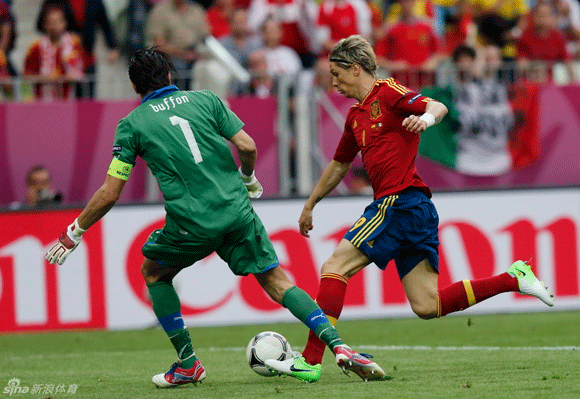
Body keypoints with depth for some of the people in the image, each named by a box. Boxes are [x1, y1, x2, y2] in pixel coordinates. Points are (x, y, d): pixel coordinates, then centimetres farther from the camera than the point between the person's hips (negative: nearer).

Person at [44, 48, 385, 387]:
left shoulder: (131, 124, 6)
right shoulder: (205, 100, 12)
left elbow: (109, 194, 4)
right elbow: (247, 147, 3)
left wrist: (74, 234, 16)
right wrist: (249, 179, 25)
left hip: (191, 223, -2)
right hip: (237, 211, 2)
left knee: (154, 273, 24)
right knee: (276, 280, 9)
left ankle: (187, 364, 20)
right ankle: (337, 344, -7)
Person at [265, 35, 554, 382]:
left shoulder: (388, 92, -3)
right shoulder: (356, 116, 24)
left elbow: (438, 107, -17)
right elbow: (339, 165, 36)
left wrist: (426, 118, -39)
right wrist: (310, 205, 42)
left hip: (401, 201, -9)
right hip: (416, 210, 9)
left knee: (335, 268, -8)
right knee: (428, 306, 0)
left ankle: (310, 360, -12)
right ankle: (513, 278, 4)